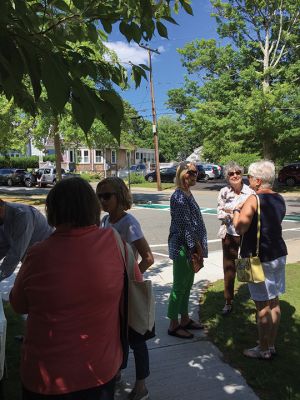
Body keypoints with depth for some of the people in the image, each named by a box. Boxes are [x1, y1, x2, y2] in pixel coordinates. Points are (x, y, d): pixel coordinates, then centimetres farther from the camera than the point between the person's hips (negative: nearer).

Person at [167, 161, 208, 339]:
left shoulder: (188, 194, 10)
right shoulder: (179, 196, -19)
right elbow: (185, 226, -20)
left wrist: (199, 248, 13)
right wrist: (197, 248, -15)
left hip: (190, 247, 9)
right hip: (183, 248, -9)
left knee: (187, 284, 19)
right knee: (179, 286, 3)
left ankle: (185, 319, 34)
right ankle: (174, 325, 19)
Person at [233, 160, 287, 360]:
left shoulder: (253, 200, -17)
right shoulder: (279, 199, 7)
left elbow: (240, 228, -20)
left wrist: (237, 210, -3)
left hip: (259, 258, -8)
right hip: (279, 254, 8)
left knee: (262, 306, 3)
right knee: (274, 302, 16)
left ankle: (263, 350, 17)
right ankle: (271, 345, 30)